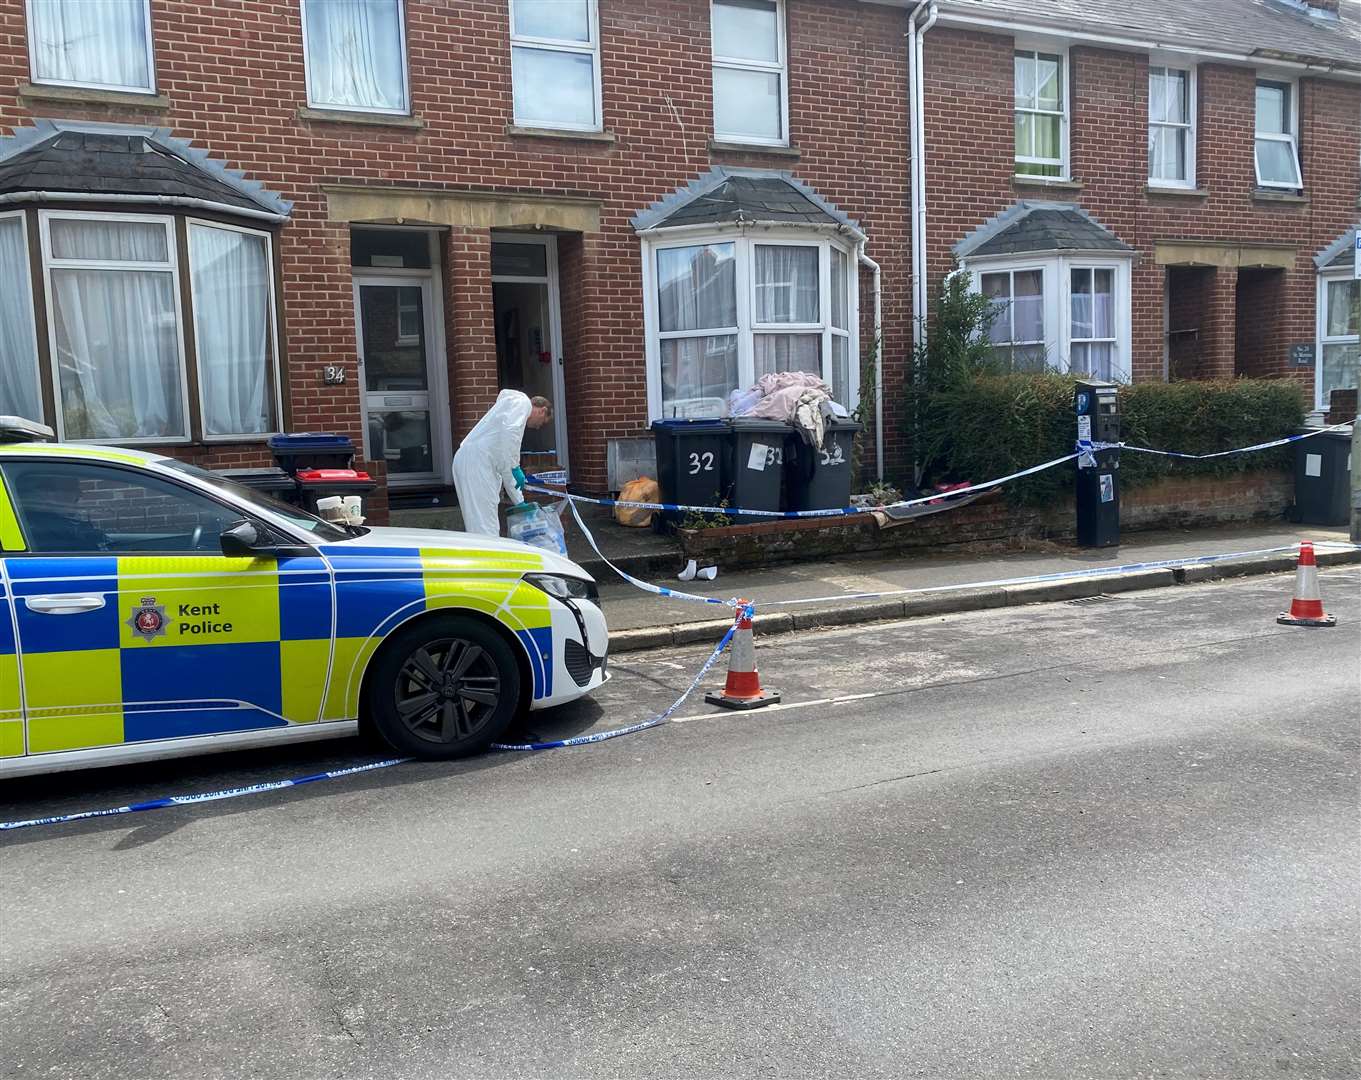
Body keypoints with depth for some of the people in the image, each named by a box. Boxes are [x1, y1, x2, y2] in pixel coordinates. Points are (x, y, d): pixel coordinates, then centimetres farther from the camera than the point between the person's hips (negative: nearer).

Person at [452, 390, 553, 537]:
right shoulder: (522, 402, 4)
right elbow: (509, 431, -19)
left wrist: (519, 502, 32)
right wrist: (515, 468, -17)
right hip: (476, 460, -10)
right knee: (485, 530, -12)